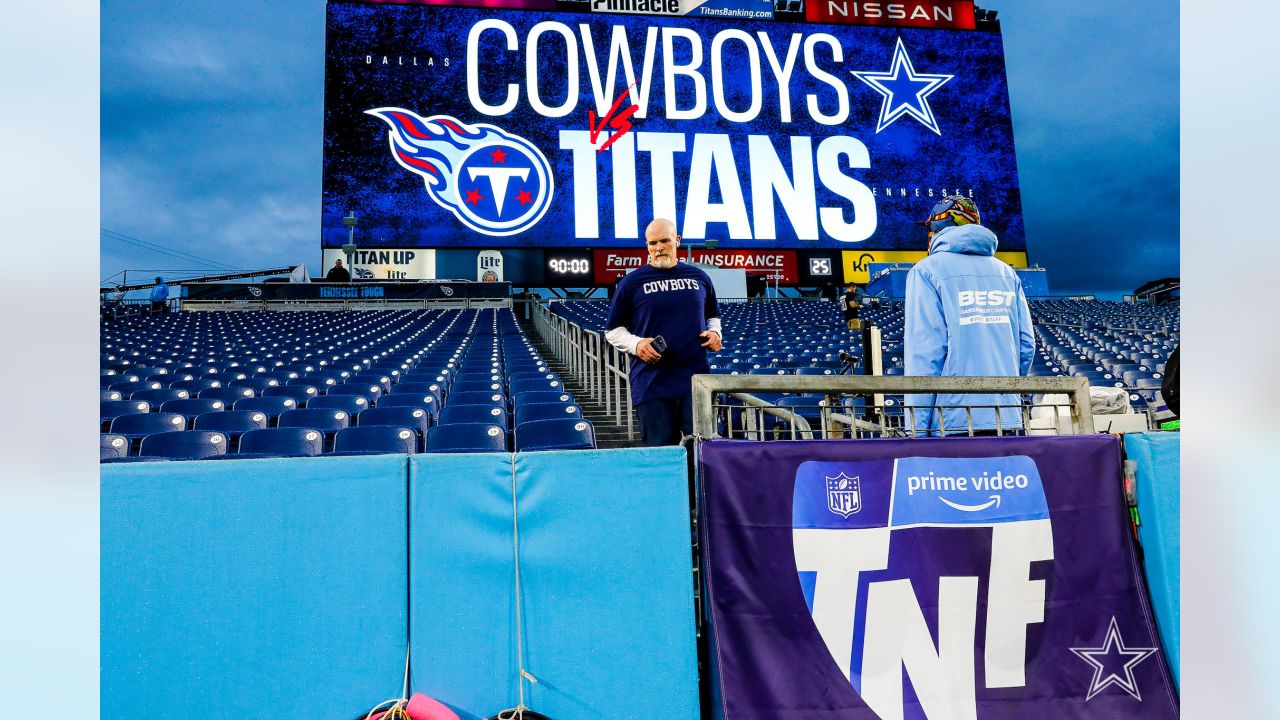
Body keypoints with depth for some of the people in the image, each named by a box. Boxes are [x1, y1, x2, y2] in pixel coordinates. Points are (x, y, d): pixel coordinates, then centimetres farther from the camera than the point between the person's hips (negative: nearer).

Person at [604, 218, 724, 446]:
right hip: (651, 384, -2)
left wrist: (714, 332, 6)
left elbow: (713, 315, 28)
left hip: (696, 379, 2)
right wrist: (636, 344, -9)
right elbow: (612, 330, 9)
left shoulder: (699, 277, 13)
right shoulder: (632, 282, 4)